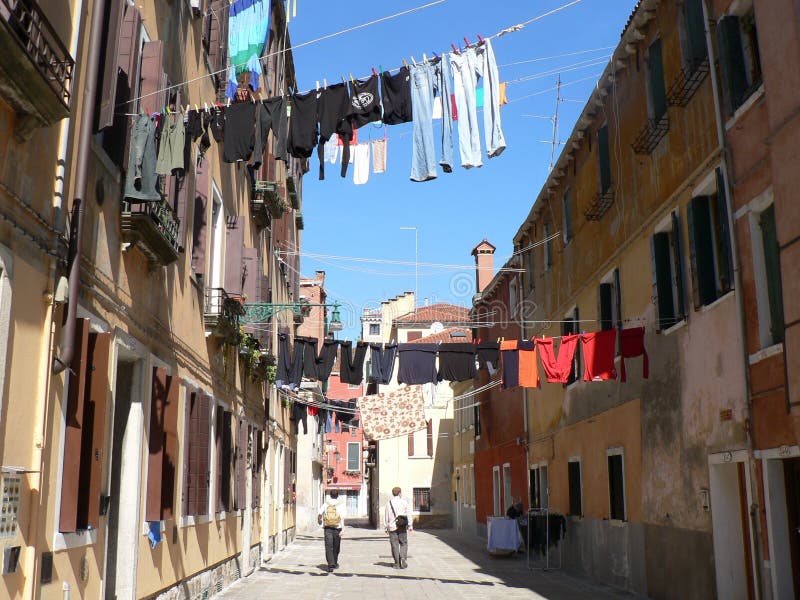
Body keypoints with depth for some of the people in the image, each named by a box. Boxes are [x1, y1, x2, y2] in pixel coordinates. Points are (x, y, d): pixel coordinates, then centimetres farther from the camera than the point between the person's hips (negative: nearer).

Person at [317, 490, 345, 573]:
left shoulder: (325, 504, 2)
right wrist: (343, 529, -18)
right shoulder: (340, 505, -2)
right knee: (336, 547, 17)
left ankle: (331, 564, -19)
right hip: (337, 528, 0)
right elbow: (342, 518, -12)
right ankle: (335, 563, 32)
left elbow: (319, 514, -2)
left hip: (327, 528, 0)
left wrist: (319, 521, 21)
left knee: (329, 547, -4)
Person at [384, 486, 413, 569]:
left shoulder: (389, 503, 2)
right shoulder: (404, 502, 0)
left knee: (395, 545, 5)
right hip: (402, 527, 0)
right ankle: (403, 558, -10)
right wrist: (410, 526, 3)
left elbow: (386, 517, 4)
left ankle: (397, 563, 6)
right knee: (403, 543, 9)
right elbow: (408, 514, -1)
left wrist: (386, 527, 11)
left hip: (392, 527, 0)